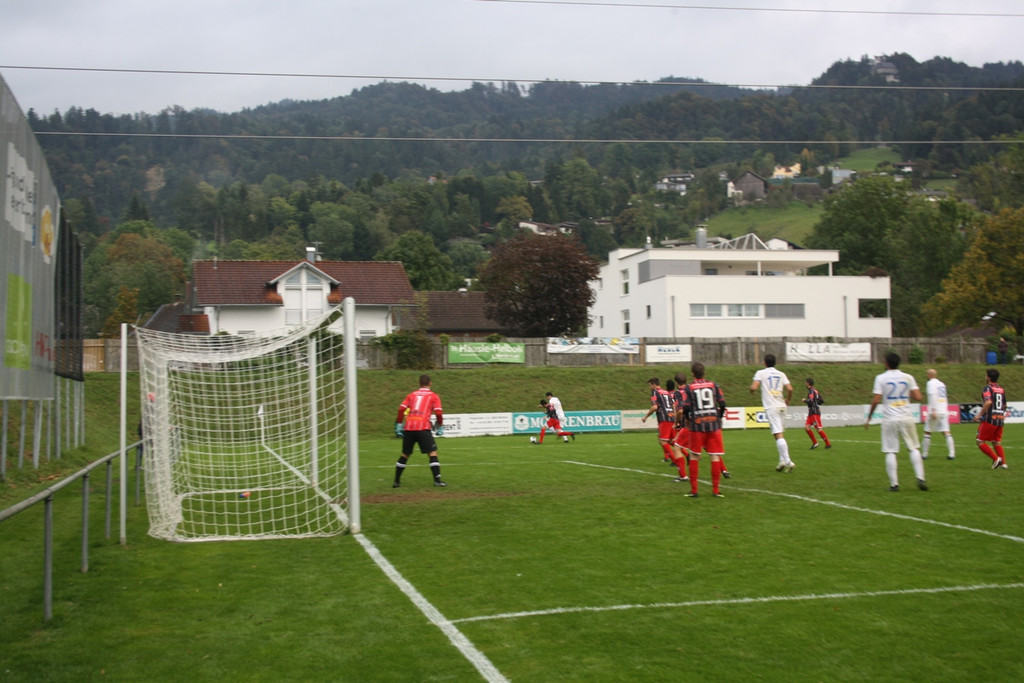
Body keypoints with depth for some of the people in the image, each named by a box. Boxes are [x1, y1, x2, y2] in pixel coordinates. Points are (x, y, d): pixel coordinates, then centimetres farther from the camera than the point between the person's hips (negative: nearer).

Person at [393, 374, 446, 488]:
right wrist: (440, 427, 11)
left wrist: (398, 425, 14)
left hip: (408, 427, 4)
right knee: (432, 452, -3)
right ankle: (437, 480, -13)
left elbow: (401, 409, 9)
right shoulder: (433, 396, 10)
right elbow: (438, 412, 0)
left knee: (405, 454, 15)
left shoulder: (411, 395, 19)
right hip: (423, 427, -4)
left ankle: (396, 481, 20)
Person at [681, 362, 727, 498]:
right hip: (714, 425, 1)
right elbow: (722, 403, -1)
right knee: (715, 457, 3)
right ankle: (715, 490, 1)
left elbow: (686, 407, -8)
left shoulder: (689, 388, 0)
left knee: (694, 457, 9)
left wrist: (687, 419, 10)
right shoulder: (713, 385, 5)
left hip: (697, 425, -1)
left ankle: (693, 490, 9)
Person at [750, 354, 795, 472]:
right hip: (781, 406, 5)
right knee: (781, 434, 16)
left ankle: (788, 461, -19)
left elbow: (754, 387, -11)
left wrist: (751, 390, 12)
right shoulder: (781, 374, 11)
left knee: (778, 435, -10)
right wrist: (787, 400, 18)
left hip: (771, 407, -5)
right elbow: (790, 389, 1)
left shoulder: (760, 373, 1)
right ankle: (782, 461, 14)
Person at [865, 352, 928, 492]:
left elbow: (876, 400, -8)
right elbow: (918, 397, -2)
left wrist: (869, 419, 2)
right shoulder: (908, 377, 4)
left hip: (889, 419, -2)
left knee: (890, 452, 2)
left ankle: (894, 483, -1)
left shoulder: (881, 378, -2)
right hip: (906, 418, 2)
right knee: (914, 449, 9)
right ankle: (920, 478, -1)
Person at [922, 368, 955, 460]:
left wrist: (933, 410, -22)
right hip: (944, 411, 6)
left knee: (927, 432, 4)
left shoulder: (930, 383, -4)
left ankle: (924, 454, 6)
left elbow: (933, 396, -16)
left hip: (935, 411, -6)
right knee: (946, 433, 0)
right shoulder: (941, 384, 18)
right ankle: (951, 454, -10)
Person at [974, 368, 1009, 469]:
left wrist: (980, 414, -19)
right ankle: (1003, 463, 4)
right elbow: (1004, 405, 19)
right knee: (997, 443, 14)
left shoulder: (987, 388, -8)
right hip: (1000, 419, 7)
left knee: (981, 442, 1)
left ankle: (996, 458, -10)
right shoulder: (1001, 389, 13)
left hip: (989, 419, -7)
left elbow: (988, 402, -23)